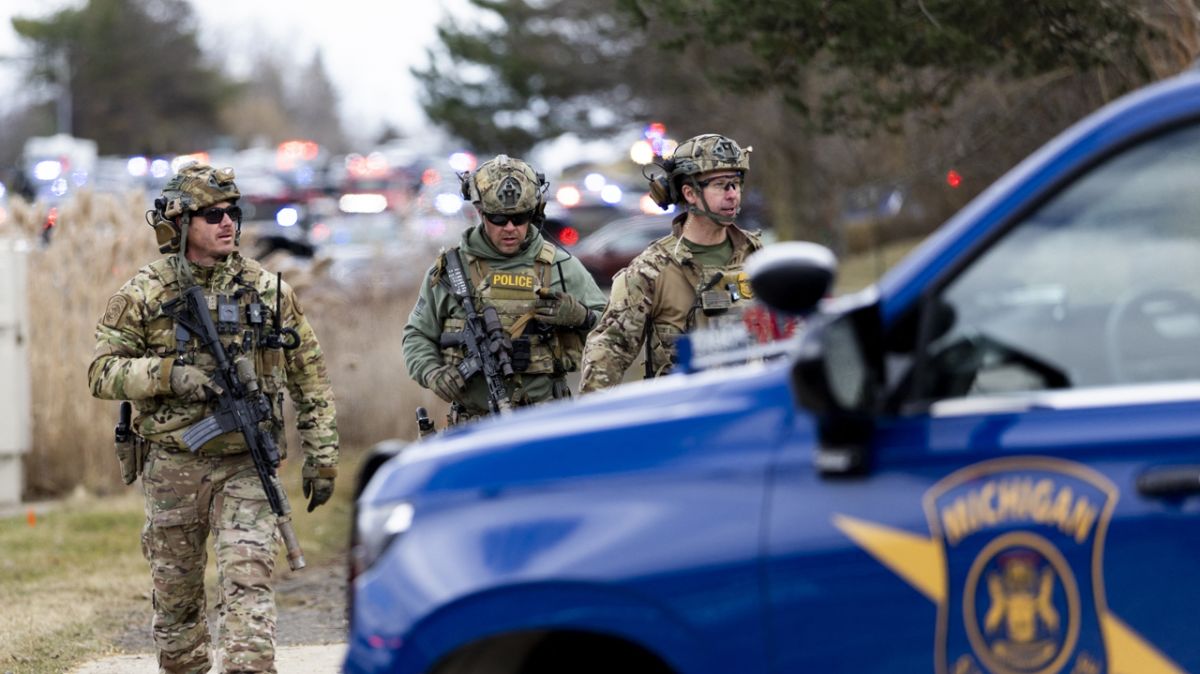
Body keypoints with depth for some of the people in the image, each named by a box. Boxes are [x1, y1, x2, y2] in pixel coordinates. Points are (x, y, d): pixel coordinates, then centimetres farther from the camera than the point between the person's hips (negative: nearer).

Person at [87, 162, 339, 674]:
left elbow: (309, 377, 9)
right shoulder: (143, 294, 0)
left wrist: (321, 455, 4)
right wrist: (169, 373, -19)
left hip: (245, 466, 0)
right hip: (172, 466, 0)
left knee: (248, 582, -14)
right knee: (176, 594, 10)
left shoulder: (266, 289, 3)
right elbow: (102, 373, -3)